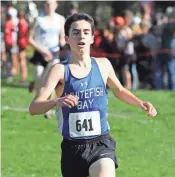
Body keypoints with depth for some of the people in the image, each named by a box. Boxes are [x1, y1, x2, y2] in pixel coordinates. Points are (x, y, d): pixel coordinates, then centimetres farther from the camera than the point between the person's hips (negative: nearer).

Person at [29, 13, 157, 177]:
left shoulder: (103, 65, 4)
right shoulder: (60, 70, -6)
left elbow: (119, 91, 26)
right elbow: (33, 108, -17)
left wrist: (141, 103, 8)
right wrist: (56, 102, -36)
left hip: (101, 144, 0)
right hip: (72, 147, 0)